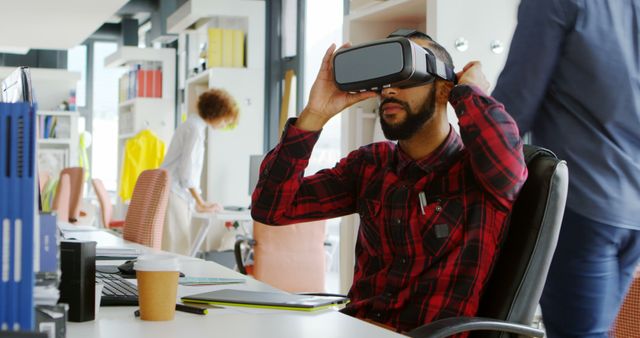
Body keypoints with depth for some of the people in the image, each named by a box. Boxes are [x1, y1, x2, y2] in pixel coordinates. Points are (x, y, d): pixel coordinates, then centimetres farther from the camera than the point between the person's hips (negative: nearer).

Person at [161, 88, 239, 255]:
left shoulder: (192, 125, 19)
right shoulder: (196, 129, -11)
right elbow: (187, 171, -16)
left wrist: (199, 203, 19)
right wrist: (201, 204, -9)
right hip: (174, 196, -10)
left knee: (179, 251, 6)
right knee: (175, 251, -12)